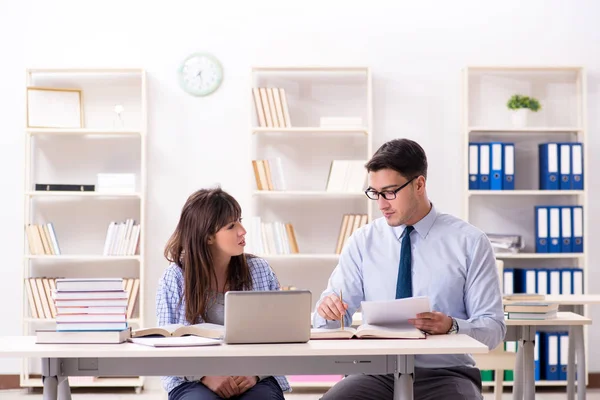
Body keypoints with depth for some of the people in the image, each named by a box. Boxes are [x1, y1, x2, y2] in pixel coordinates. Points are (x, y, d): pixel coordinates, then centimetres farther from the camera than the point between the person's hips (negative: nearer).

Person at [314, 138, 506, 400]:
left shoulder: (470, 242, 0)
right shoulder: (362, 242, 7)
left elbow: (494, 327, -2)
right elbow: (331, 323, 7)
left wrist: (451, 326, -22)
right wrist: (328, 309, -17)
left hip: (446, 375, -1)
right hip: (378, 372, 2)